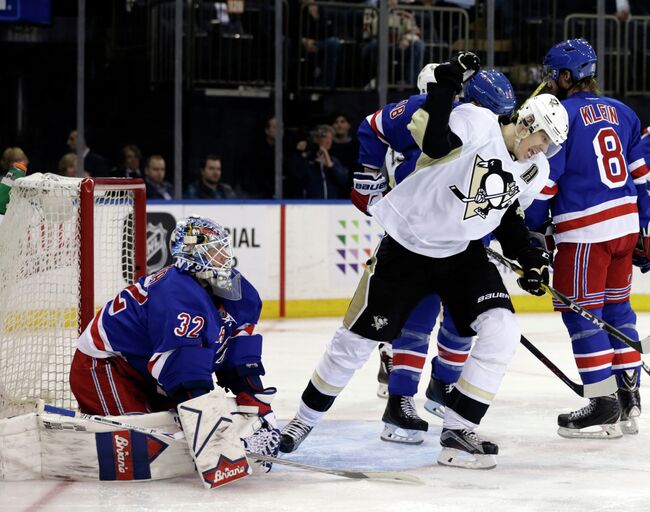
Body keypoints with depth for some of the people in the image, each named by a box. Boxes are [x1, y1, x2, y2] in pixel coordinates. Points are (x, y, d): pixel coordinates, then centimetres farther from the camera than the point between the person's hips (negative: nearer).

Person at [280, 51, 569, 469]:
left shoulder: (535, 173, 1)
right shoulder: (477, 125, -21)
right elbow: (431, 138, -36)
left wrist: (530, 258, 3)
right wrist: (448, 82, -42)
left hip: (462, 253, 6)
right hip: (407, 245, -6)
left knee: (502, 330, -14)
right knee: (360, 337, 0)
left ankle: (458, 433, -6)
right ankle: (305, 419, 21)